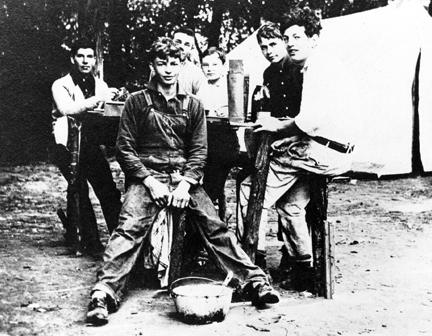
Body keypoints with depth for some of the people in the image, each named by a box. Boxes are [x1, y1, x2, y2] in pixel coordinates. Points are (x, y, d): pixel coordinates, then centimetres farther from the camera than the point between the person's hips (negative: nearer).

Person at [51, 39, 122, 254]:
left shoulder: (100, 85, 15)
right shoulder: (61, 85, 2)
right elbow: (67, 109, -18)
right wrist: (98, 99, -28)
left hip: (92, 144, 4)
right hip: (68, 145, -3)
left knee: (109, 192, -5)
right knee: (80, 190, -13)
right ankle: (92, 243, -4)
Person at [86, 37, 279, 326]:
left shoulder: (193, 105, 13)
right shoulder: (137, 102, 7)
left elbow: (199, 151, 8)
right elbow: (125, 149, 2)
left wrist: (186, 183, -9)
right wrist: (150, 181, -11)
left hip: (184, 177, 2)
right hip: (146, 177, -2)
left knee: (214, 225, -16)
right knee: (129, 227, -26)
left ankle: (254, 280, -16)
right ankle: (104, 293, -31)